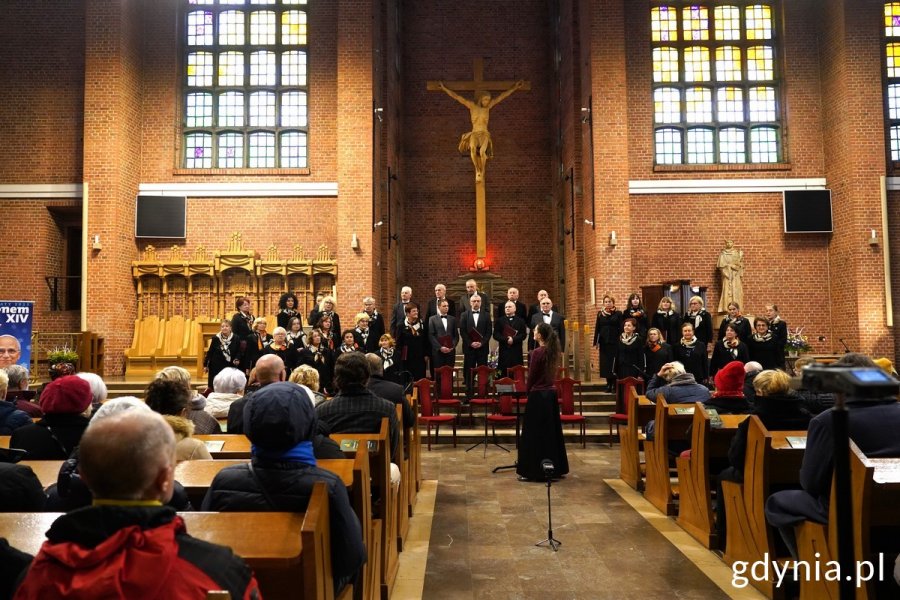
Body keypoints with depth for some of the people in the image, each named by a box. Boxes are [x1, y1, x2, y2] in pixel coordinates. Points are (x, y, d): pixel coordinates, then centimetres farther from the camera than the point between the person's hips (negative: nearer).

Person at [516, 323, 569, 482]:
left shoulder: (537, 352, -16)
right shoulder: (553, 351, 6)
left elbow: (531, 375, -10)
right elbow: (550, 372, 11)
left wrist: (527, 390, 5)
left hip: (538, 395, -8)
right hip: (551, 393, 8)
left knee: (534, 433, -1)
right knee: (551, 431, 15)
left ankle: (533, 471, 3)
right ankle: (555, 468, 22)